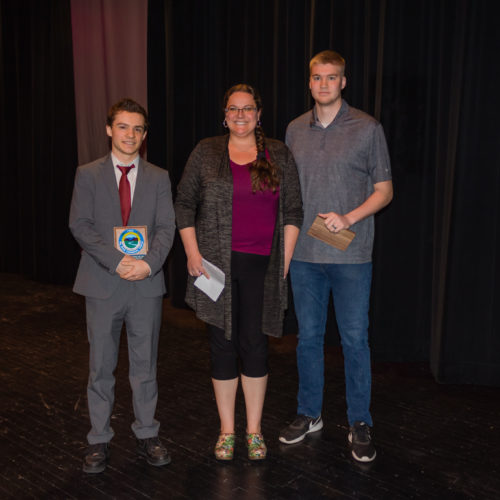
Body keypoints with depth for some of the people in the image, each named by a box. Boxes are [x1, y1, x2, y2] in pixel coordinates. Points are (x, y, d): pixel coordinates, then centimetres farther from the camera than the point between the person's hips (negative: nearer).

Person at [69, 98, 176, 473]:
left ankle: (147, 435, 25)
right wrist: (116, 261, -17)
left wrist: (149, 263, -17)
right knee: (101, 367, 8)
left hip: (147, 285, 1)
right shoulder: (88, 175, 4)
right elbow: (80, 225, -5)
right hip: (103, 284, -1)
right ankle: (99, 440, 22)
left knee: (145, 364, 10)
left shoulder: (158, 178, 8)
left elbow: (167, 227, 0)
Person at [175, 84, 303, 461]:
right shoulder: (206, 152, 6)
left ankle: (254, 430, 21)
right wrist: (192, 252, -3)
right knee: (223, 345, 6)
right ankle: (227, 430, 22)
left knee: (255, 345, 4)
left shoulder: (279, 155, 7)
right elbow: (185, 204, 6)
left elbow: (293, 211, 6)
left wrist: (285, 260, -1)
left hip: (261, 266, 0)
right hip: (216, 263, 0)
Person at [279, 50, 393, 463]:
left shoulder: (367, 128, -1)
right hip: (304, 253, 3)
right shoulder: (295, 130, 9)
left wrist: (350, 218, -15)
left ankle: (360, 424, 19)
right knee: (308, 337, 12)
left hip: (351, 254, -3)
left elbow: (384, 190, 0)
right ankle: (309, 414, 28)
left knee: (355, 339, 3)